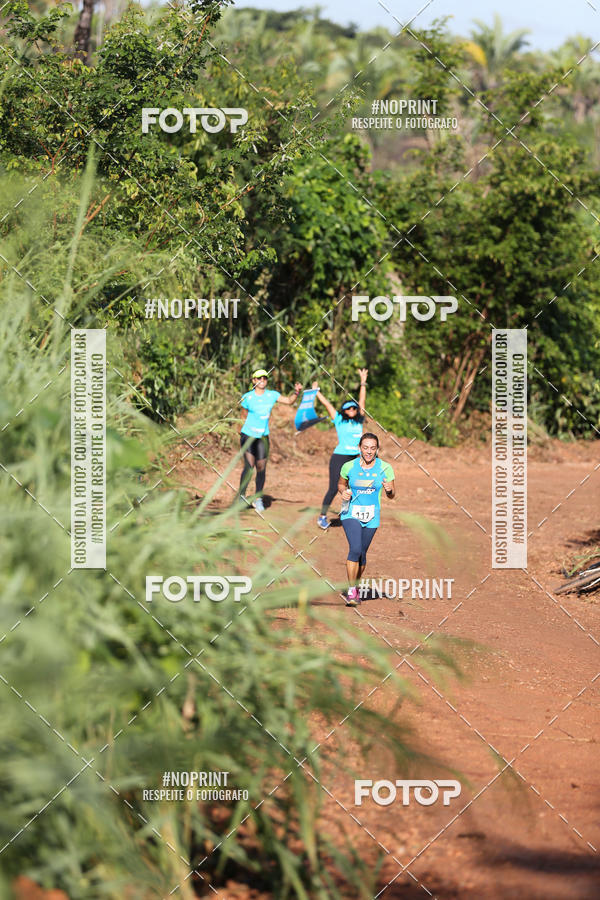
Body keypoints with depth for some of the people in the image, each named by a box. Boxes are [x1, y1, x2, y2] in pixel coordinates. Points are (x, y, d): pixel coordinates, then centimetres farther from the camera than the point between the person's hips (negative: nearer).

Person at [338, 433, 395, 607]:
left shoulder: (385, 468, -5)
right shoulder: (349, 466, -6)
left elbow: (392, 496, 3)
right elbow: (341, 483, 13)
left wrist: (389, 489, -20)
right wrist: (343, 492, -9)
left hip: (371, 518, 2)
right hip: (351, 514, -2)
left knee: (362, 554, 11)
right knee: (355, 549, -21)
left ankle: (356, 588, 36)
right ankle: (351, 592, -14)